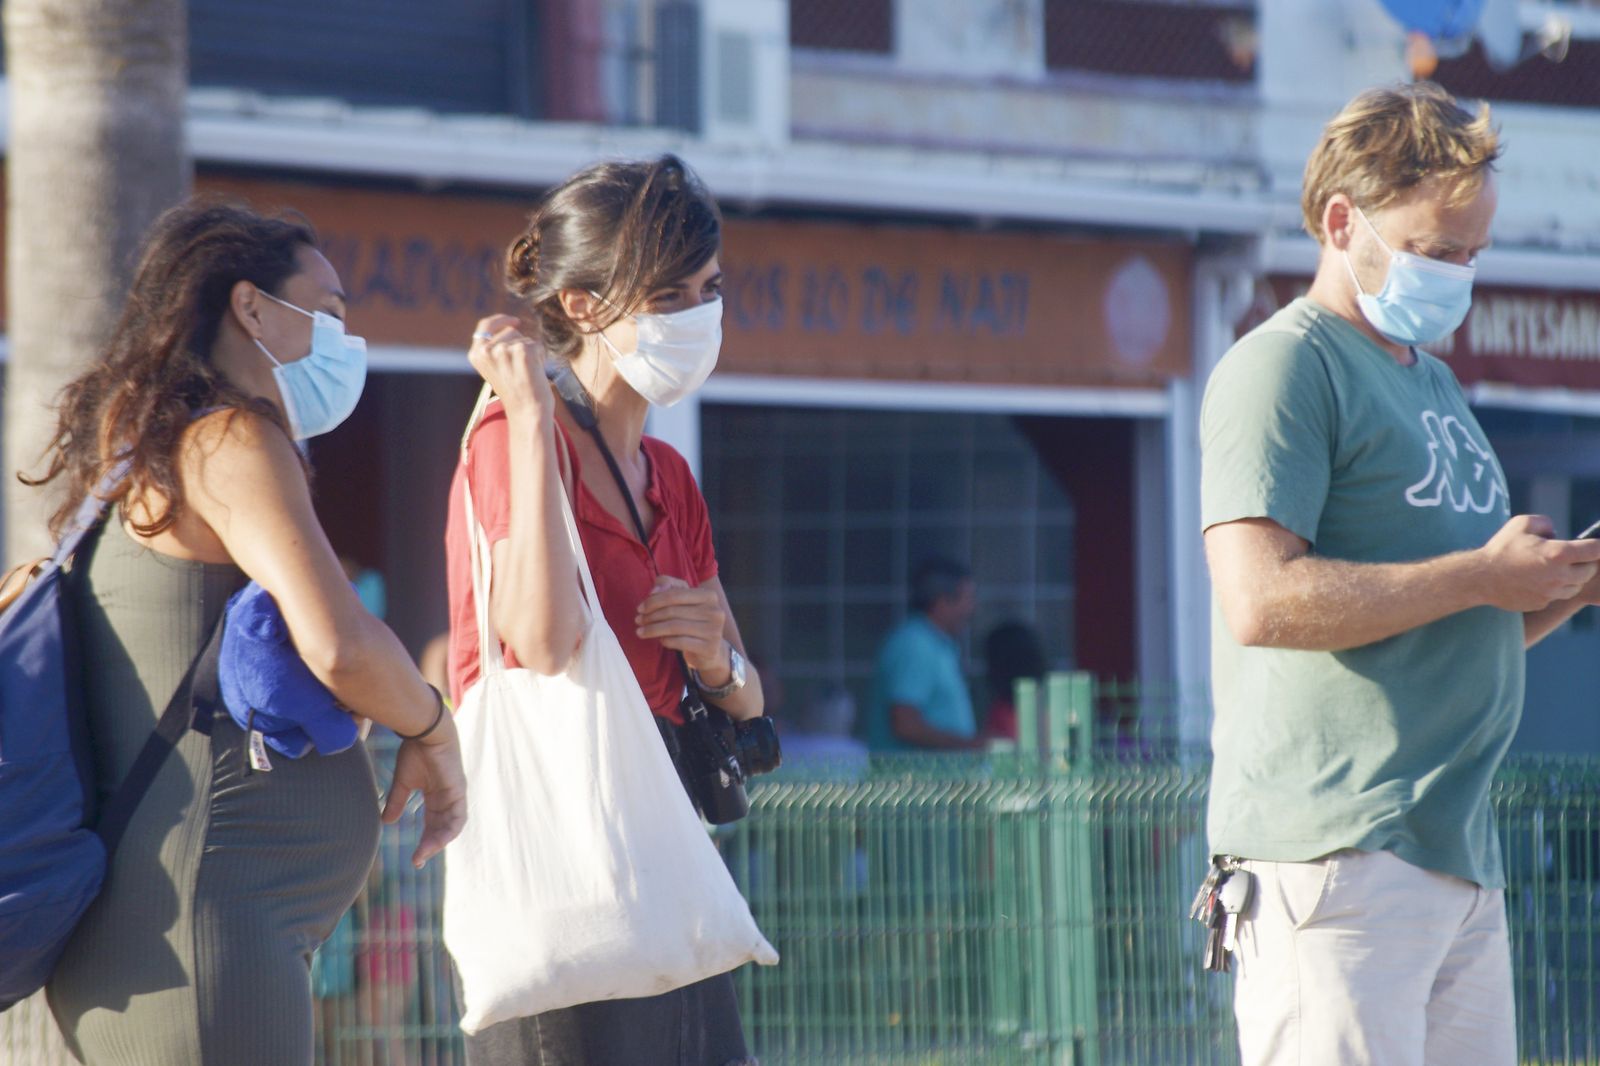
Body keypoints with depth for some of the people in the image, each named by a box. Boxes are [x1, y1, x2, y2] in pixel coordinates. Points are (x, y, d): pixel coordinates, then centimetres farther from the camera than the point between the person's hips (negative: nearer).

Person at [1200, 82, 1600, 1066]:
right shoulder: (1284, 367, -6)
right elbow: (1263, 601, -20)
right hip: (1333, 847, -9)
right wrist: (1481, 576, -15)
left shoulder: (1435, 384, 24)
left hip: (1464, 854, 9)